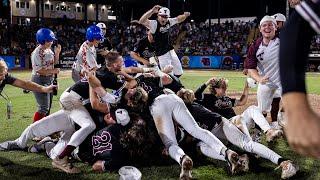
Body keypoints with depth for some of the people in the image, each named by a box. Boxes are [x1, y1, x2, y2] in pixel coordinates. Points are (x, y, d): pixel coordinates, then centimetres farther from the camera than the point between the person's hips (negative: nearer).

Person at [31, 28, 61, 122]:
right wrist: (52, 71, -21)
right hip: (40, 80, -9)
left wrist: (57, 53, 3)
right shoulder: (37, 53, -19)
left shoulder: (49, 50, 7)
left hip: (49, 80, 9)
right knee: (44, 107, -9)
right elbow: (38, 70, -23)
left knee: (48, 106, 15)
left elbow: (54, 62, 18)